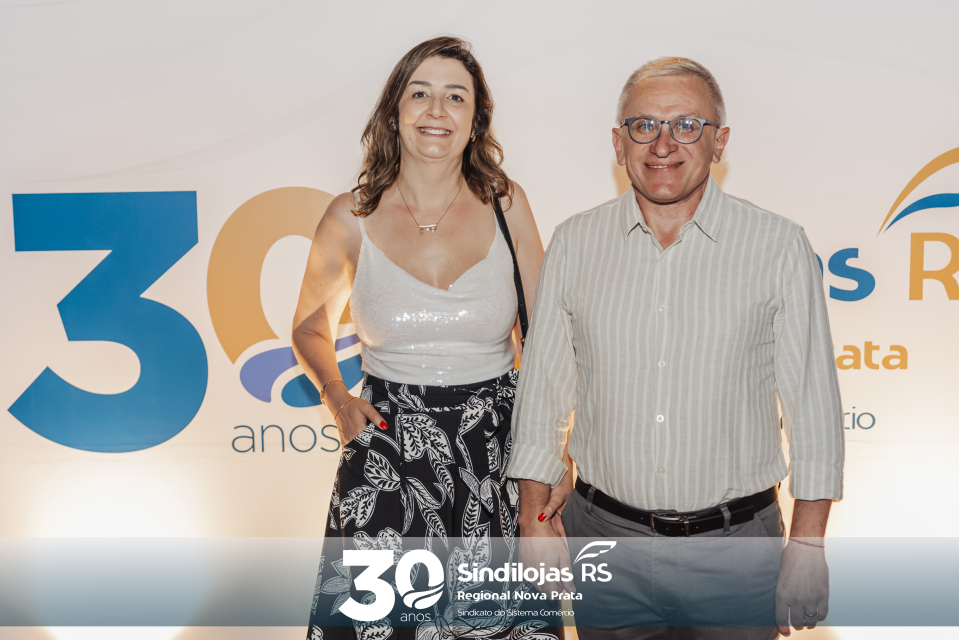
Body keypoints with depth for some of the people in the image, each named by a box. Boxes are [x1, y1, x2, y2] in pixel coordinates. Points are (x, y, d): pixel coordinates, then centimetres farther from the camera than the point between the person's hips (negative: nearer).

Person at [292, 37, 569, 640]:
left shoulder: (506, 204, 0)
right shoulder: (352, 217, -1)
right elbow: (311, 325, 15)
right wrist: (336, 395, -3)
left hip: (496, 446, 1)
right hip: (387, 446, 0)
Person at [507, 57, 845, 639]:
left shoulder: (779, 246, -6)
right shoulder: (574, 243, 0)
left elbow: (813, 400, -3)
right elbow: (543, 388, 5)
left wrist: (808, 544, -5)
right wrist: (534, 520, 4)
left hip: (734, 547, -1)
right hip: (604, 533, 2)